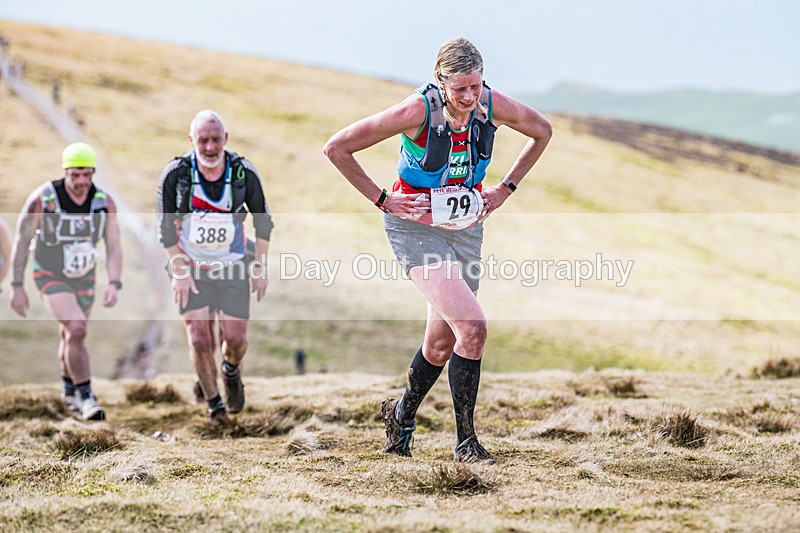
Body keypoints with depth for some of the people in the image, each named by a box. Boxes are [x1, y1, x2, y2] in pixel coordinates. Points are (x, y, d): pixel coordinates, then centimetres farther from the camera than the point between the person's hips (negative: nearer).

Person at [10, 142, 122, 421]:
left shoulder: (104, 202, -13)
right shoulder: (42, 199, -22)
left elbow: (114, 247, -9)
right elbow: (21, 242, -12)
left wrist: (114, 284, -22)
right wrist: (17, 287, -10)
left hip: (84, 279, 4)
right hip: (51, 277, -4)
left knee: (70, 336, 20)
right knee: (78, 330, -22)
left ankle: (68, 388, 45)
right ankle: (85, 395, -11)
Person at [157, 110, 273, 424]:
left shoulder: (244, 173, -11)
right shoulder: (175, 174, -14)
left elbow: (263, 221, 2)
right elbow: (165, 226, -6)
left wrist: (260, 267, 1)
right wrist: (179, 272, -10)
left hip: (233, 268, 1)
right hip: (190, 268, -1)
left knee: (235, 339, -3)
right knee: (200, 341, -10)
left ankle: (231, 371, 34)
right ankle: (212, 401, 14)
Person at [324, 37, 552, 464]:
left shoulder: (493, 106, -11)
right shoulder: (418, 110, -24)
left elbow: (542, 132, 11)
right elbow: (336, 148, -17)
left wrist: (506, 188, 6)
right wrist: (381, 200, -13)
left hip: (466, 228, 5)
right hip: (415, 225, -5)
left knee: (442, 344, 12)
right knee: (472, 327, -20)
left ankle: (401, 414, 40)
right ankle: (465, 442, -8)